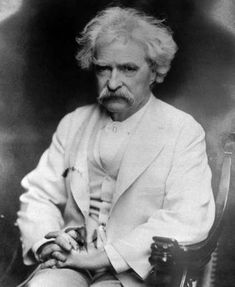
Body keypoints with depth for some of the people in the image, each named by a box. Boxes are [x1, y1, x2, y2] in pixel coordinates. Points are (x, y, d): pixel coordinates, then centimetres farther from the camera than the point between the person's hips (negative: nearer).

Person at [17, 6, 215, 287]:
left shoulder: (184, 132, -2)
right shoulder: (73, 124, 13)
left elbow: (188, 221, -13)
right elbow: (38, 196, 13)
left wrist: (101, 256, -18)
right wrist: (46, 242, -9)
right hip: (71, 262, 3)